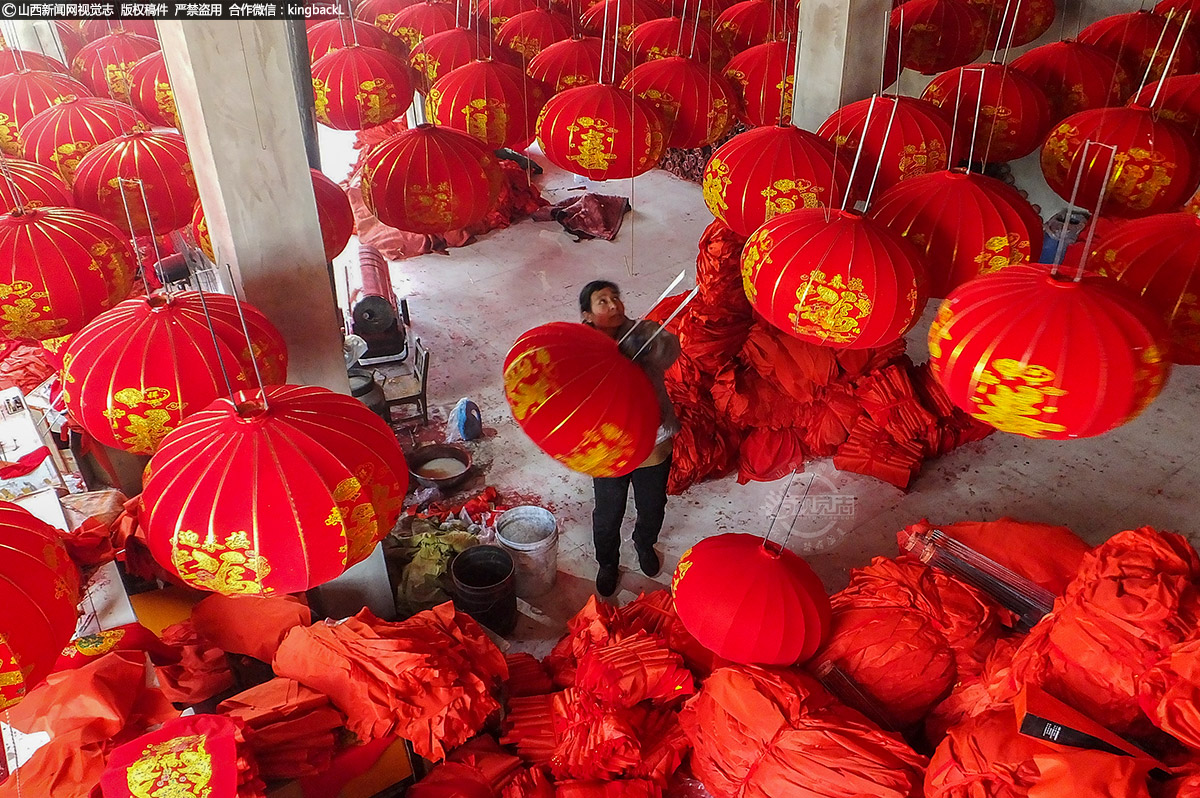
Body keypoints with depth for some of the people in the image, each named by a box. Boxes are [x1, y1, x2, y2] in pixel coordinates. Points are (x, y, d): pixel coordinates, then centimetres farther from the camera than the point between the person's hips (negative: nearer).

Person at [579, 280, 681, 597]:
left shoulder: (643, 331, -12)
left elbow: (669, 347, -33)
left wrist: (624, 349, -46)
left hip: (653, 443, 2)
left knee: (652, 506, 25)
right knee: (608, 514, 18)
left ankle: (644, 544, 59)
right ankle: (608, 563, 49)